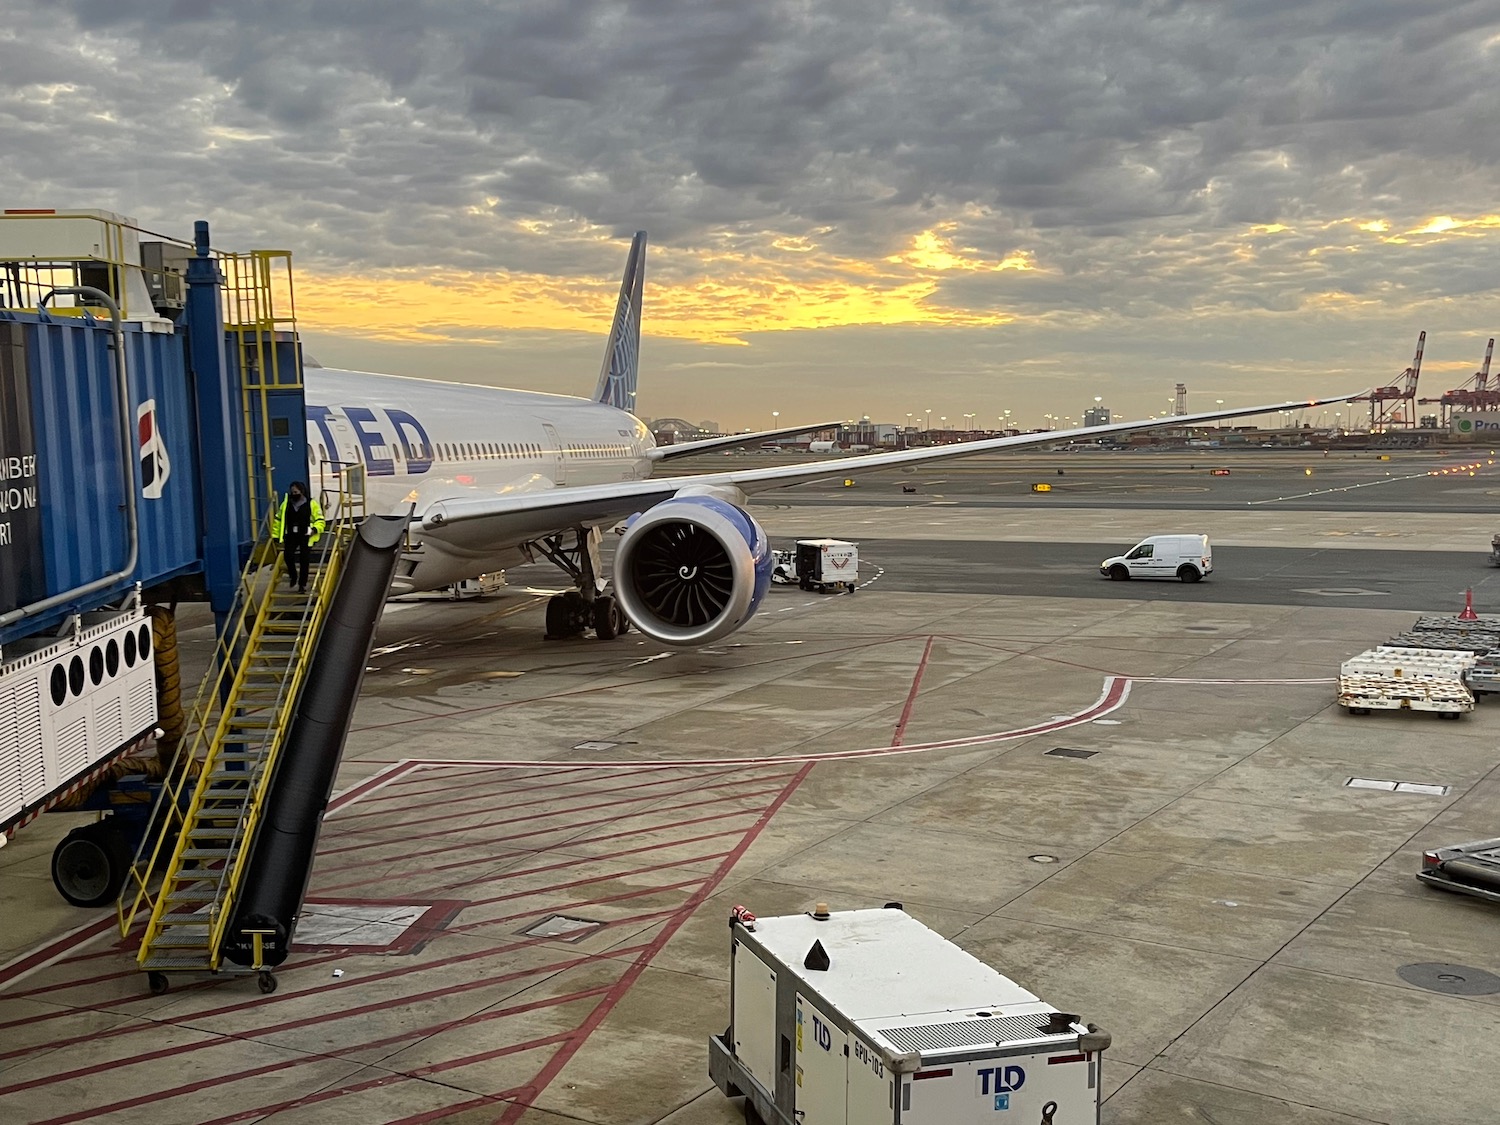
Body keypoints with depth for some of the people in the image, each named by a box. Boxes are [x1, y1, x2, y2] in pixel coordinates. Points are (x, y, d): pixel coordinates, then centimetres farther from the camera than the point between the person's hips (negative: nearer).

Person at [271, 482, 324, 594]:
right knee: (288, 556, -13)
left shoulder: (311, 504, -2)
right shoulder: (286, 503, 7)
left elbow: (320, 520, -1)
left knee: (304, 560, 0)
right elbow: (278, 519, 14)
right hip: (291, 536, 2)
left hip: (306, 536, -2)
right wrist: (275, 535, 10)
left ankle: (302, 584, 13)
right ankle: (293, 575, 17)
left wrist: (315, 529, -21)